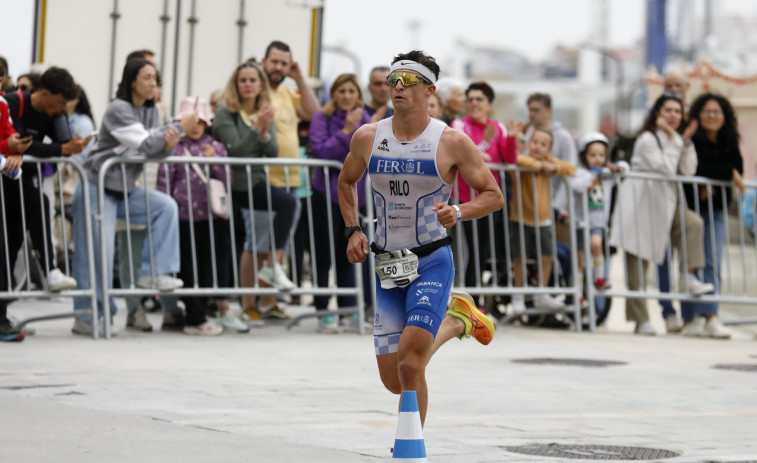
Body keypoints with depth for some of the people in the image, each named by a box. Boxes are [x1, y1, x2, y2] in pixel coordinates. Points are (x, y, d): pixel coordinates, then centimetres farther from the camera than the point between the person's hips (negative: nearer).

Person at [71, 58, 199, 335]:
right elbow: (144, 145, -25)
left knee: (166, 206, -14)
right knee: (98, 249, -10)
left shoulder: (151, 111, 9)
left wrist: (168, 145, -21)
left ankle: (156, 273, -12)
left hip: (126, 188, 7)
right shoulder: (118, 109, -16)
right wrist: (180, 128, -23)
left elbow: (157, 152, 3)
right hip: (98, 186, -7)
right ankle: (87, 317, -4)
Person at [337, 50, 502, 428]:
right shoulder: (367, 138, 2)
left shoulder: (451, 142, -7)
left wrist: (459, 212, -19)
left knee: (409, 360, -22)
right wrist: (353, 230, 8)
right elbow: (346, 182, 22)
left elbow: (493, 195, 0)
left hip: (432, 262, -4)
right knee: (394, 380, 8)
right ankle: (455, 321, 36)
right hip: (387, 266, 5)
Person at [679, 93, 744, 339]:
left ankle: (710, 318, -9)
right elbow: (696, 170, -18)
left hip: (715, 209, 4)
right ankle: (691, 320, -4)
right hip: (691, 208, -4)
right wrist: (729, 172, -10)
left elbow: (738, 169, 2)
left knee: (713, 263, -5)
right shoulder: (691, 140, -7)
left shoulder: (729, 142, 10)